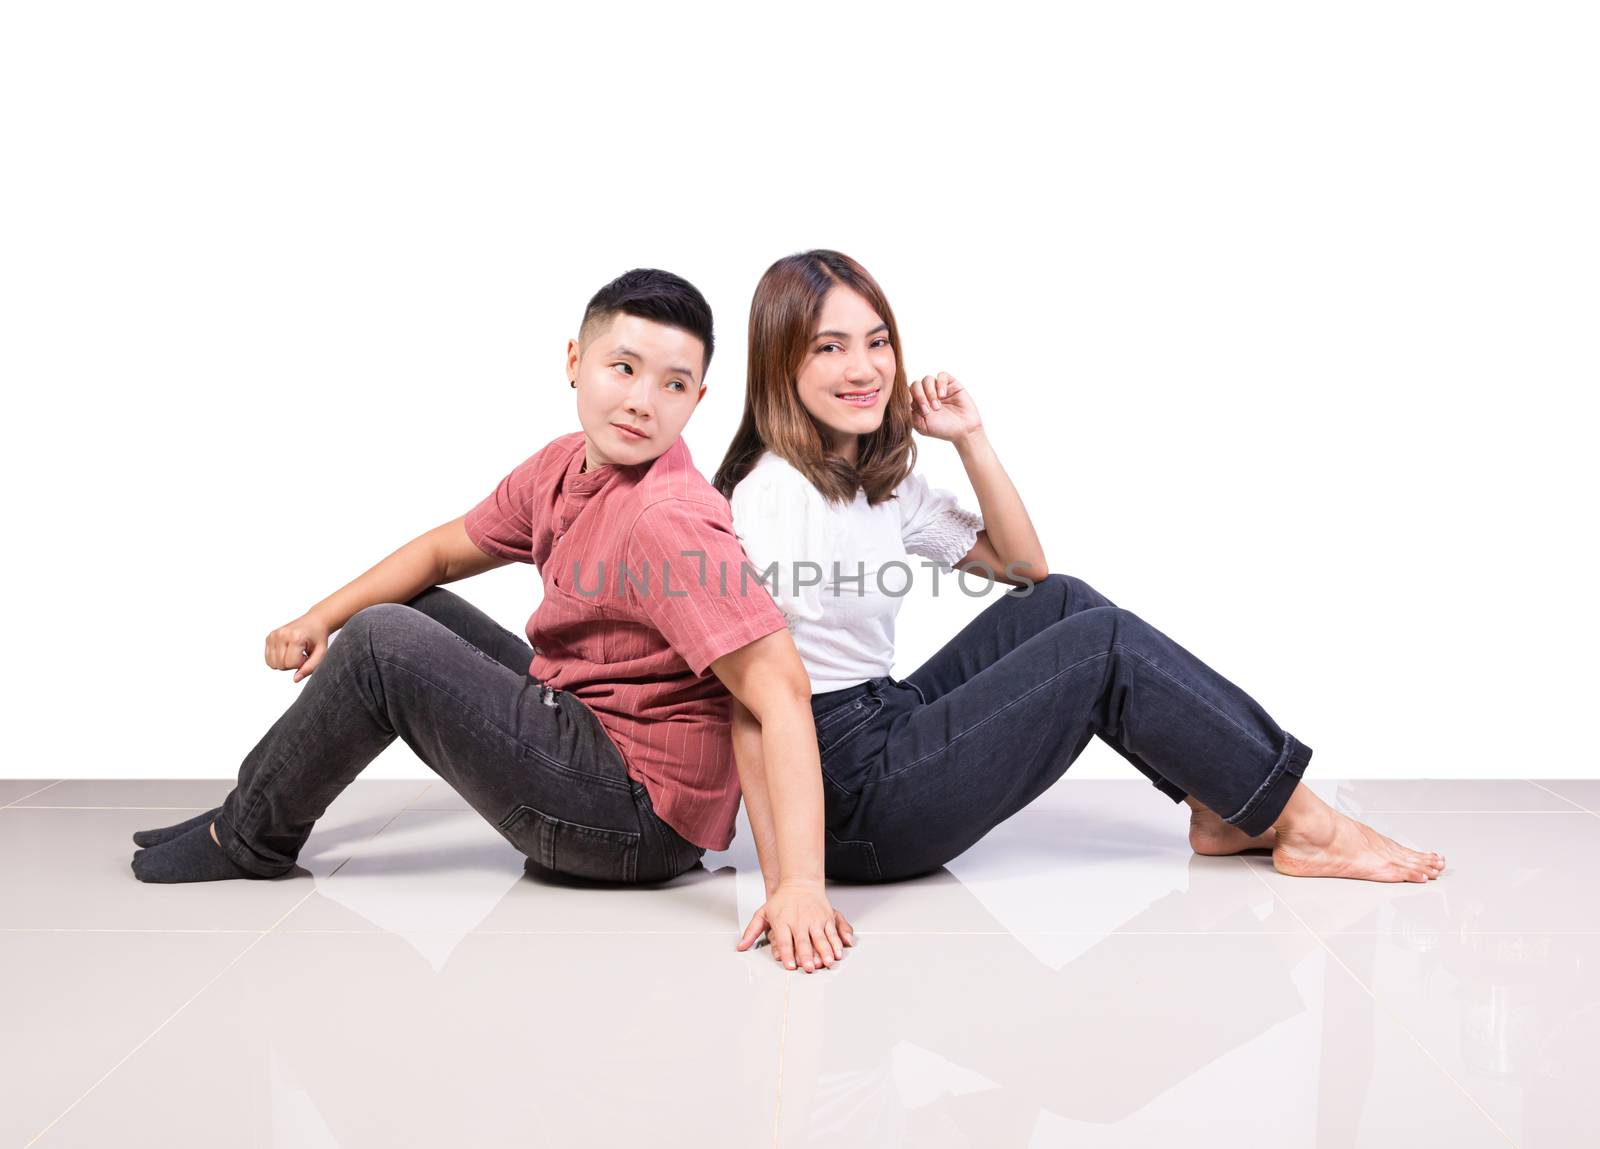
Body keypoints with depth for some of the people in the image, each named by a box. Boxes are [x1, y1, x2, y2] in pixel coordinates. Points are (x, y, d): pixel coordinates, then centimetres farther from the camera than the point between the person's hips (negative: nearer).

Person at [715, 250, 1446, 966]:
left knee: (1061, 603, 8)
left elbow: (1024, 567, 14)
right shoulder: (773, 494, -19)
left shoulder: (879, 477, 9)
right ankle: (1305, 825, 3)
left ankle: (1225, 812, 8)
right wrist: (784, 883, -31)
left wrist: (972, 442, 1)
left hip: (889, 729, 10)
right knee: (1106, 645, -10)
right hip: (851, 796, -10)